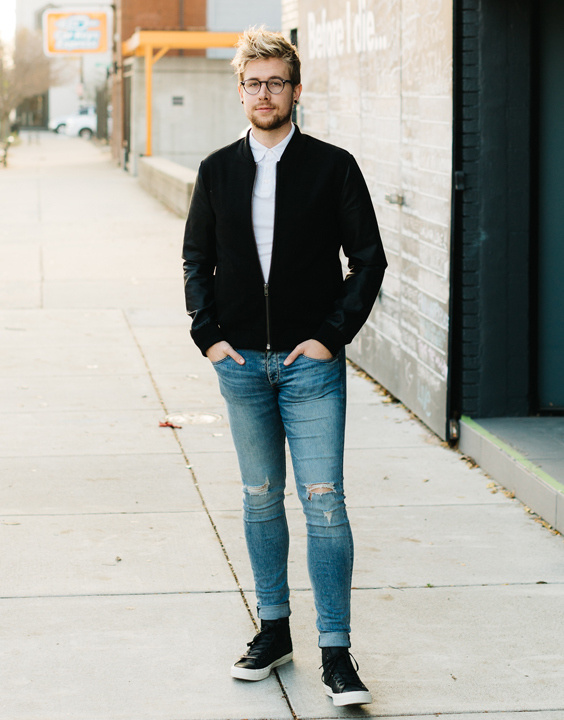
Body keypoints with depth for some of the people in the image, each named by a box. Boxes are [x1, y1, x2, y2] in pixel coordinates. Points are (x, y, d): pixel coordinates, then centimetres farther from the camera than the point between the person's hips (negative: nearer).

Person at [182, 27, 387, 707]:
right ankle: (274, 630, 24)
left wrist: (331, 334, -8)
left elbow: (369, 258, -1)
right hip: (241, 362, 3)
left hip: (311, 361, -3)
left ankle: (336, 653, -3)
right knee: (261, 498, 12)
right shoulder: (217, 170, 6)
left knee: (323, 500, -7)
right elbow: (197, 257, 13)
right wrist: (208, 334, 1)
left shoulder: (333, 166, -3)